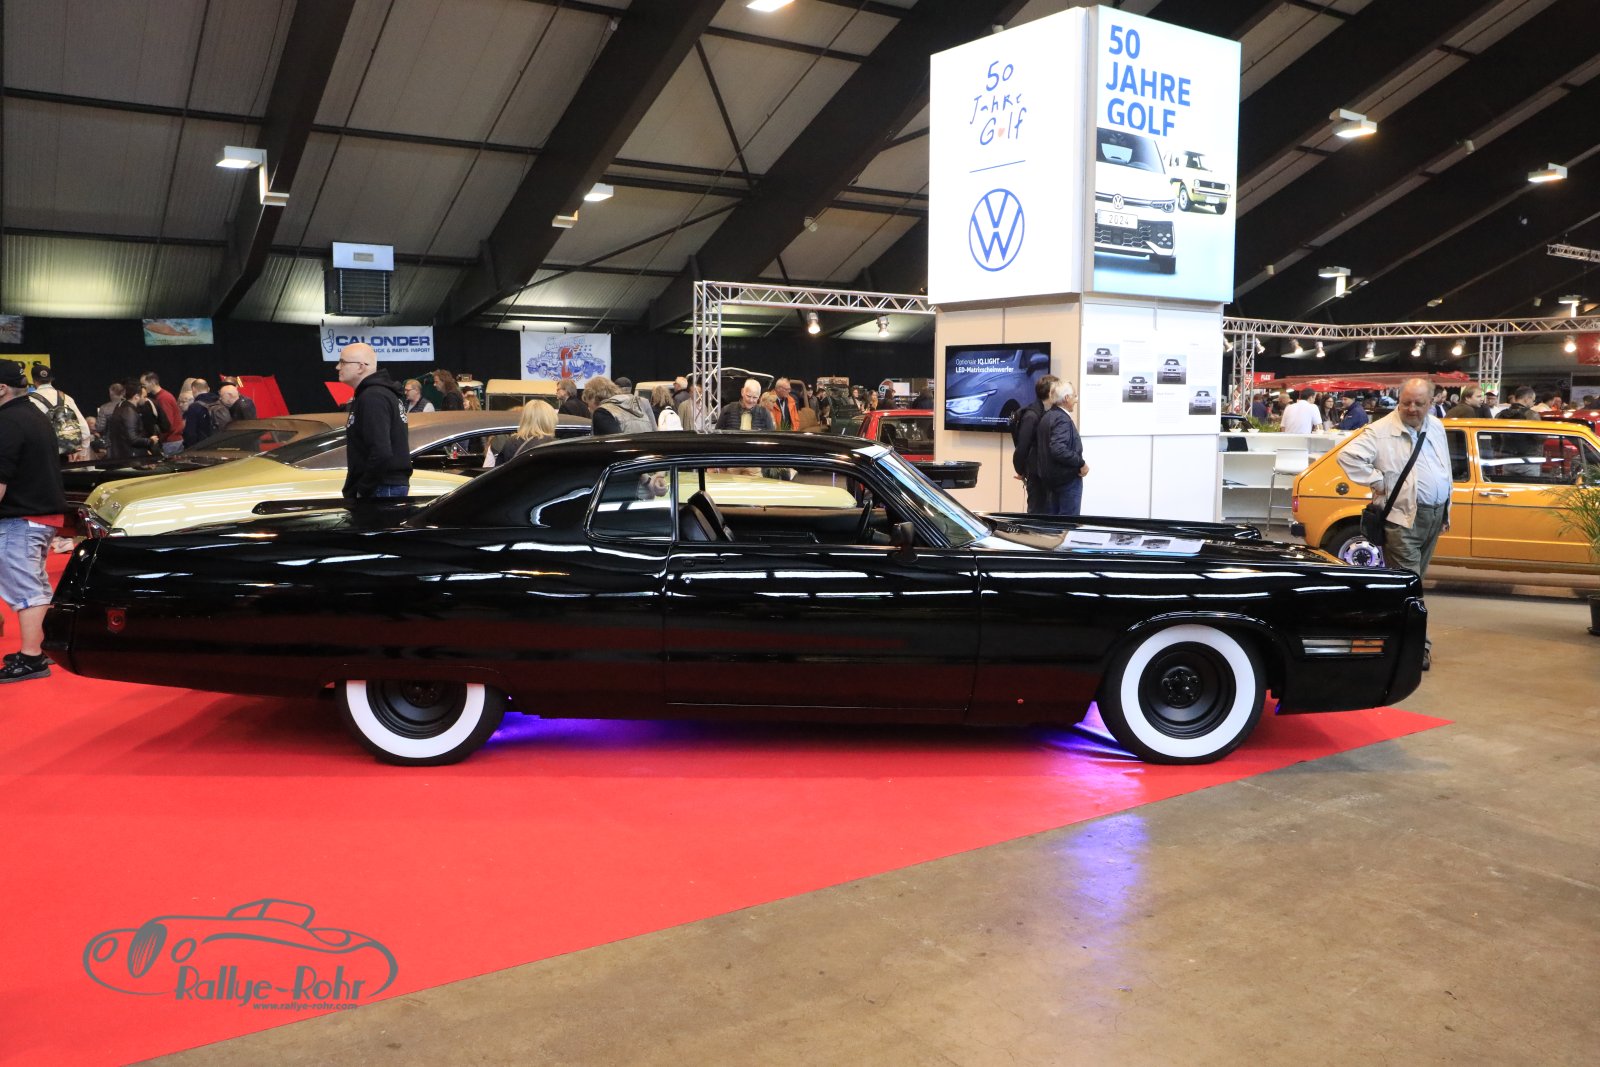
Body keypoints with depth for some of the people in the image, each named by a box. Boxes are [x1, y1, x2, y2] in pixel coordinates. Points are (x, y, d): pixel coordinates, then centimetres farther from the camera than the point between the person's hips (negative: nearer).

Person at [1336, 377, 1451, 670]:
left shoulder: (1436, 427, 11)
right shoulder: (1381, 431, -11)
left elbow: (1445, 471, 20)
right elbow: (1347, 455, -23)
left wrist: (1446, 511, 19)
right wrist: (1378, 483, -20)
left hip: (1435, 516, 7)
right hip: (1402, 518, -7)